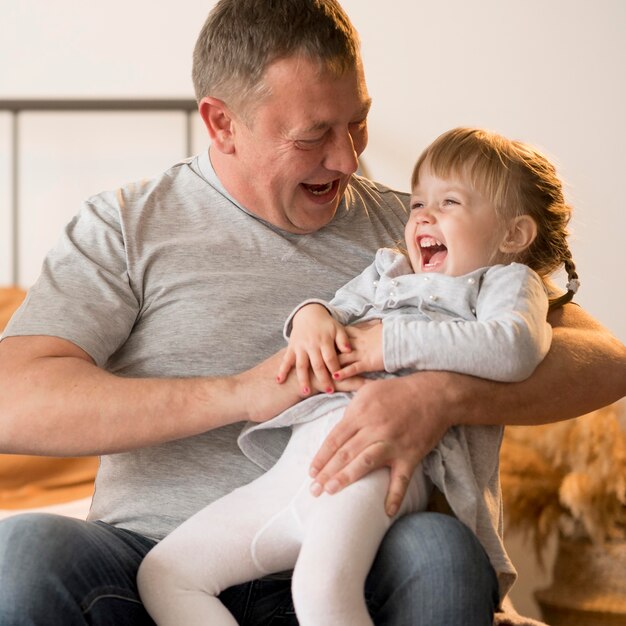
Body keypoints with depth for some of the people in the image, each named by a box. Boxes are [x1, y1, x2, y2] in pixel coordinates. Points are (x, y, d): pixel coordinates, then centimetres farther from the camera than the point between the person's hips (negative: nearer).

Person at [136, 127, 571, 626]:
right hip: (299, 463, 9)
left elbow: (512, 348, -8)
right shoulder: (389, 270, 35)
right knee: (163, 572, 4)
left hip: (379, 453, -8)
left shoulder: (508, 280, 13)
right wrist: (312, 317, 3)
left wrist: (391, 341, -10)